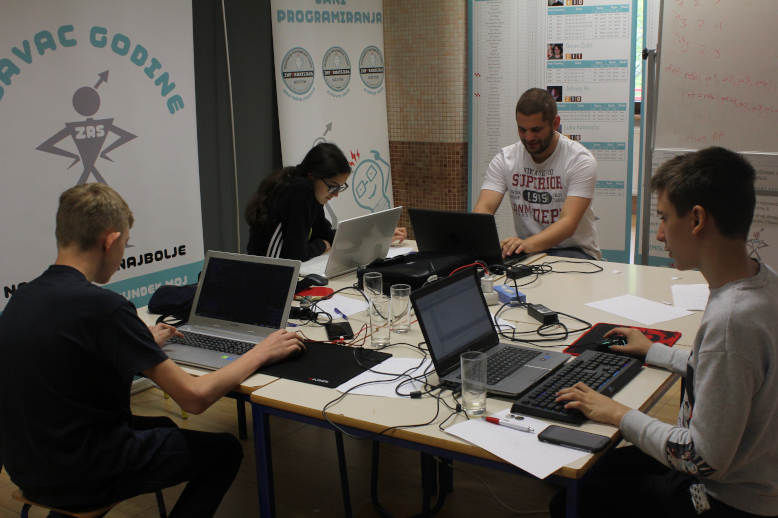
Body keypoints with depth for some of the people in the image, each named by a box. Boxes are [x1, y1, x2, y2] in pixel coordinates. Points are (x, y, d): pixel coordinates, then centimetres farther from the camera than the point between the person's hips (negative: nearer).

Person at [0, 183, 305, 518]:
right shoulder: (102, 305, -25)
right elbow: (194, 397, -24)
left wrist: (144, 345, 27)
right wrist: (260, 353, -9)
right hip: (79, 481, -8)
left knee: (162, 426, 31)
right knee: (225, 450, 10)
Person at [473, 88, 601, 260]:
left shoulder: (580, 160, -12)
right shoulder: (504, 159, 0)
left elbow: (568, 222, -23)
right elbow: (484, 207, -11)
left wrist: (528, 244, -43)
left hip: (573, 250, -3)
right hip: (525, 251, 3)